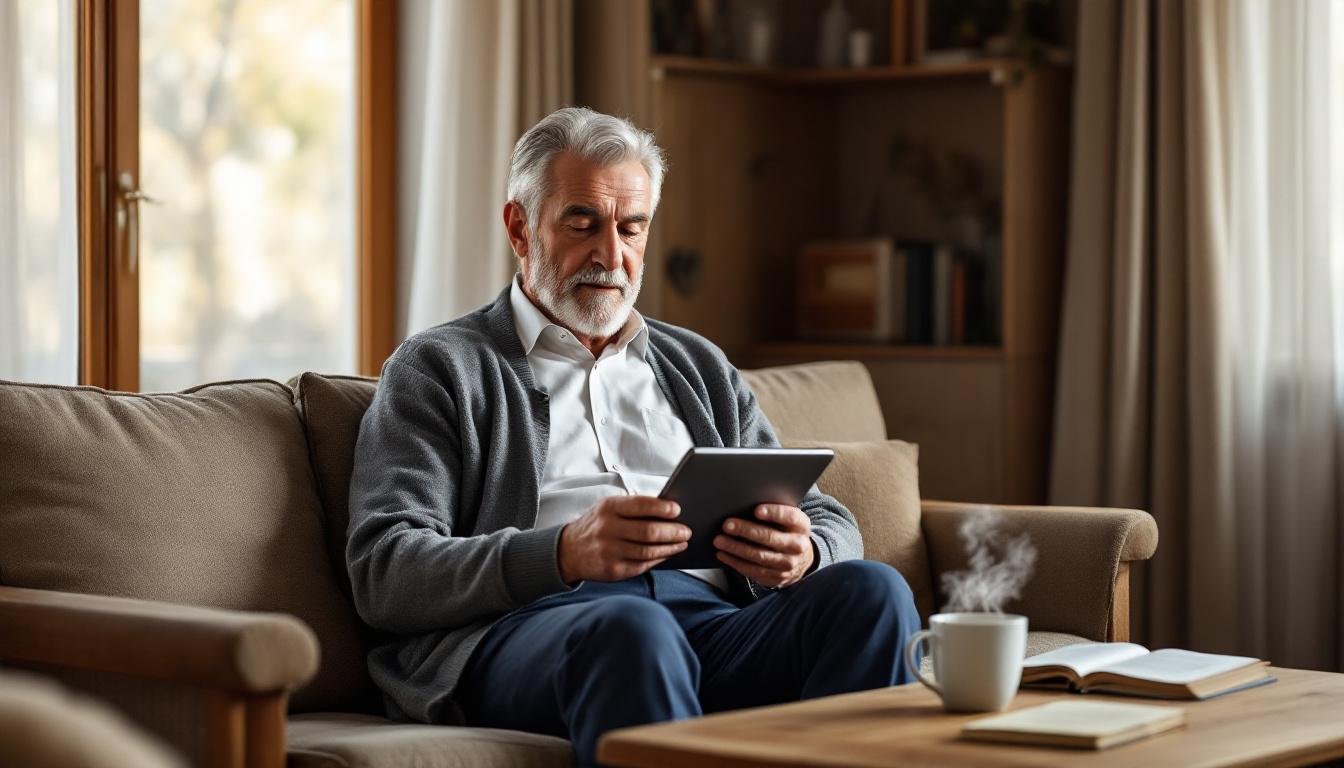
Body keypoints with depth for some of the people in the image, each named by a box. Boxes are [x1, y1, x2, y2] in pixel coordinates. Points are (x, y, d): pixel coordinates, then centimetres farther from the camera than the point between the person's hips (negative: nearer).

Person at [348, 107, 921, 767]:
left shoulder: (699, 366, 30)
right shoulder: (439, 368, 14)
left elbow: (831, 523, 25)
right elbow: (384, 575, 0)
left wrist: (803, 553, -3)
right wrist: (564, 553, -17)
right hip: (525, 629, -4)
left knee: (868, 589, -27)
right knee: (630, 629, -40)